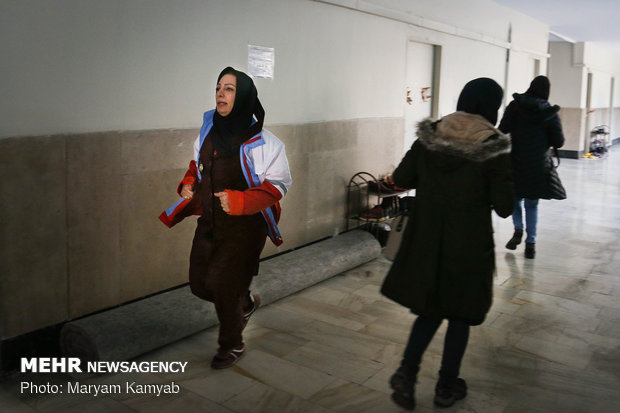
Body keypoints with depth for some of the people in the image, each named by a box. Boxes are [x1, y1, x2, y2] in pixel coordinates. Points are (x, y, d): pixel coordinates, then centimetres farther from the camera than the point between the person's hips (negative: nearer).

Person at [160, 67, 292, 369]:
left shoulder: (260, 141, -17)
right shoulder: (209, 129, 3)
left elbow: (278, 184, -16)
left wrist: (238, 201, -27)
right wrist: (188, 184, 0)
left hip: (244, 226, -6)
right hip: (209, 222, 7)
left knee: (222, 285, 0)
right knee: (199, 283, 12)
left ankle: (232, 346, 27)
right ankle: (245, 302, 43)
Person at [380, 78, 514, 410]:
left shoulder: (429, 136, -4)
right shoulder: (494, 148, -14)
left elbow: (401, 179, 3)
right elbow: (504, 207, -13)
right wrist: (483, 191, 5)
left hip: (426, 239, 3)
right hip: (468, 245, -3)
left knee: (430, 308, 20)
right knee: (460, 314, 15)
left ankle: (406, 373, 7)